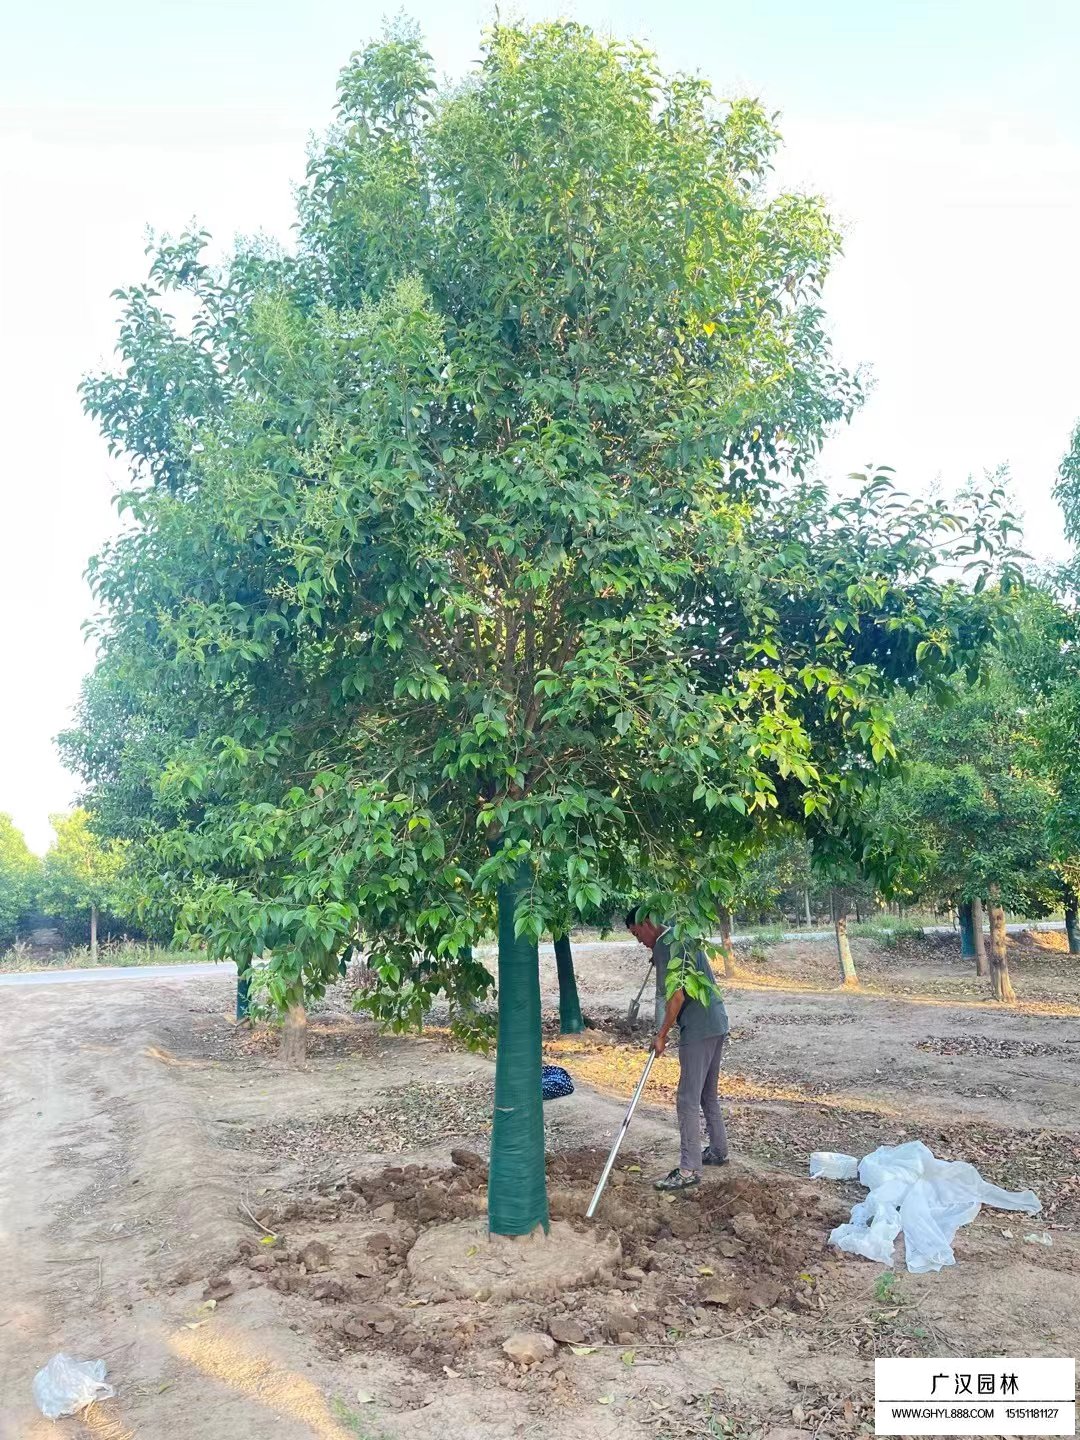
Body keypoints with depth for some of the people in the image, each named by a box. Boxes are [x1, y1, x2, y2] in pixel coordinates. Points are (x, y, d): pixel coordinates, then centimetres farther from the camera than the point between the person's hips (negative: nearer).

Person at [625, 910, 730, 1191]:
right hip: (716, 1025, 10)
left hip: (698, 1031, -10)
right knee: (709, 1094, 21)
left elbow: (677, 995, -21)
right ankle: (718, 1151, 33)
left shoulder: (664, 945, -15)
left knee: (688, 1102, -4)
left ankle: (689, 1170, 0)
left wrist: (661, 1035, -12)